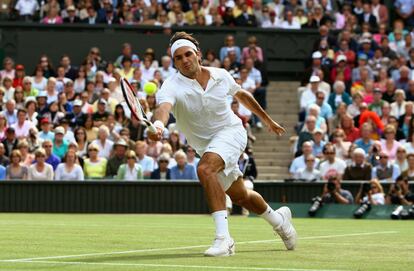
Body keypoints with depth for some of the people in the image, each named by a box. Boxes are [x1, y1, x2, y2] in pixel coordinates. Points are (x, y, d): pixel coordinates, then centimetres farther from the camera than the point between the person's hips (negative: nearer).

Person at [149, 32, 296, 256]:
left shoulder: (220, 76, -10)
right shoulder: (172, 86, -19)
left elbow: (242, 95, 12)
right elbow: (164, 107, -42)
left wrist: (267, 120, 23)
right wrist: (158, 125, -66)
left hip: (231, 131, -3)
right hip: (206, 145, 3)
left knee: (205, 169, -33)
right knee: (240, 196, 18)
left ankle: (223, 237, -38)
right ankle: (278, 219, 49)